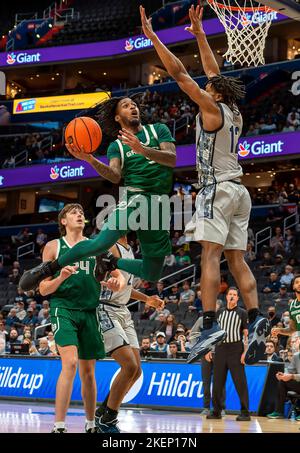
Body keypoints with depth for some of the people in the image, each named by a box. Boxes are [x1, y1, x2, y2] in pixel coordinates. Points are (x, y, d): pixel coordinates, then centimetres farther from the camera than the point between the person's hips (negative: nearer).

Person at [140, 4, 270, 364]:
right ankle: (256, 319, -8)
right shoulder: (234, 114, 16)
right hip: (238, 190, 8)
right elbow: (213, 71, 28)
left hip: (217, 188, -8)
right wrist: (199, 33, 33)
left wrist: (151, 36, -4)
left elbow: (179, 73, -7)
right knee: (236, 259, 5)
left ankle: (210, 325, -26)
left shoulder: (212, 109, -4)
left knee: (210, 254, -15)